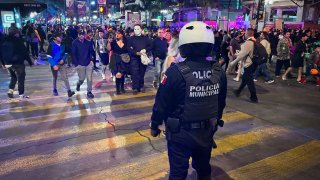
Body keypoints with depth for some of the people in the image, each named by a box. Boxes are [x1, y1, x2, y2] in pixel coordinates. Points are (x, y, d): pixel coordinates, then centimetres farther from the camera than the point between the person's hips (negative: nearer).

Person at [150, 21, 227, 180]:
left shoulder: (176, 72, -22)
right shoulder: (219, 72, -6)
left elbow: (161, 103, -15)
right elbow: (221, 103, 6)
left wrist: (154, 125, 1)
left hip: (181, 133, -4)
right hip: (207, 131, 5)